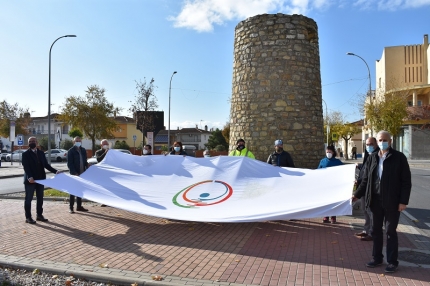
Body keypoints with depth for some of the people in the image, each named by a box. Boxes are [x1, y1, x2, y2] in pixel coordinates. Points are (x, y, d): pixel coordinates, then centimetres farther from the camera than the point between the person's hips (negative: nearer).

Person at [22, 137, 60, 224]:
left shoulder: (41, 153, 11)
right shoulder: (25, 154, -4)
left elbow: (46, 164, 8)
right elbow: (26, 167, -15)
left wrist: (55, 171, -5)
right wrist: (29, 177, -30)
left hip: (40, 179, 5)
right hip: (30, 180, -5)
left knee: (40, 198, 12)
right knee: (28, 199, 3)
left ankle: (39, 215, 22)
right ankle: (28, 217, 10)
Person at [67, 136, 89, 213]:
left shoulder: (83, 150, 11)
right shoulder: (71, 151, -6)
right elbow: (69, 164, -11)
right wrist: (74, 173, -18)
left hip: (82, 174, 5)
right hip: (74, 174, -5)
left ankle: (79, 206, 19)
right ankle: (71, 207, 8)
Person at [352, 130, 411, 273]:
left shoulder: (399, 157, -5)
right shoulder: (372, 157, 6)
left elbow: (406, 181, -7)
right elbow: (366, 180, 10)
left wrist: (403, 201, -12)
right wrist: (357, 194, 4)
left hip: (392, 202, -4)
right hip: (376, 200, 4)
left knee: (390, 232, 5)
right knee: (376, 230, 13)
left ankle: (392, 262, 19)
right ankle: (377, 258, 27)